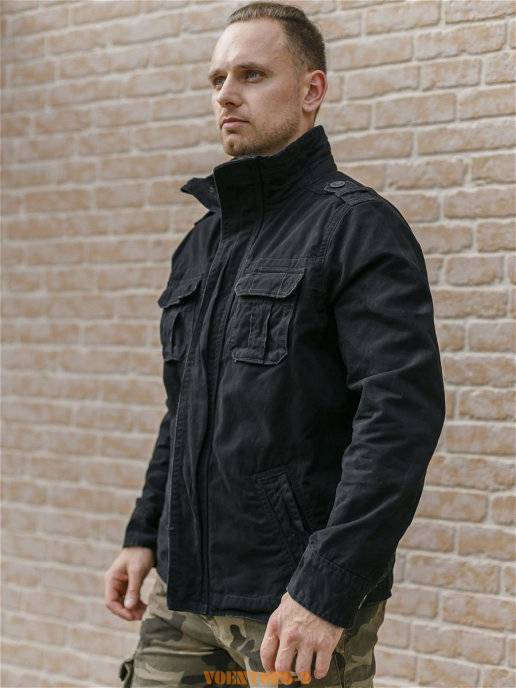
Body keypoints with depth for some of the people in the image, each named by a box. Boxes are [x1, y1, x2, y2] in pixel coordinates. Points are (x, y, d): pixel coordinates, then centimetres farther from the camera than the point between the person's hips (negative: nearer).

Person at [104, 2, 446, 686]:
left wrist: (328, 591, -23)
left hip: (299, 603, -7)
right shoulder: (203, 241, 15)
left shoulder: (360, 226, -10)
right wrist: (145, 534, 14)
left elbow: (403, 414, -19)